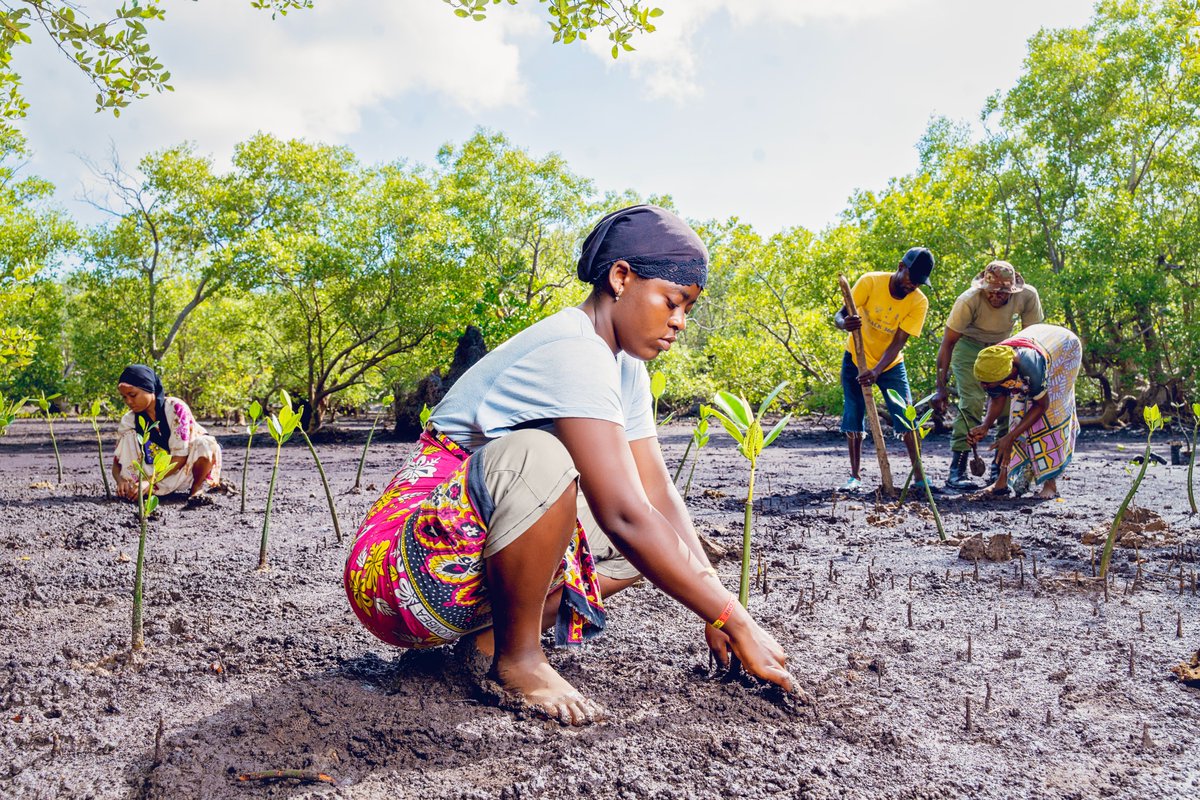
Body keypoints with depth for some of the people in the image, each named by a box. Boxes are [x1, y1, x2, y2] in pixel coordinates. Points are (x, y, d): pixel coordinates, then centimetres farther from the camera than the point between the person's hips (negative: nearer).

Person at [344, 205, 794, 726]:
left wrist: (716, 611, -7)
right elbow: (625, 518, -30)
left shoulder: (623, 367, 8)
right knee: (537, 458, -36)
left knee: (657, 540, 7)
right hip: (407, 565, -9)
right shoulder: (573, 354, -23)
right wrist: (735, 620, -25)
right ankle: (517, 658, -15)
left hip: (480, 556, 9)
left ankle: (491, 636, 2)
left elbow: (659, 498, 3)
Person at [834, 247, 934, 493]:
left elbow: (897, 343, -21)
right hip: (856, 359, 0)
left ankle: (919, 476, 1)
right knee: (853, 419, -2)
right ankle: (855, 477, 8)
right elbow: (840, 315, -20)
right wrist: (845, 323, -45)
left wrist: (876, 371, -35)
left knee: (906, 417, -8)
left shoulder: (919, 302, -16)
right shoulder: (871, 282, -19)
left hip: (890, 364, 1)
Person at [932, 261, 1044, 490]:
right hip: (968, 344, -4)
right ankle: (957, 471, -18)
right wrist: (941, 387, -31)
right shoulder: (968, 300, -33)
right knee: (972, 402, -19)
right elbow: (947, 343, -27)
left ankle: (1000, 469, 8)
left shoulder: (1028, 296, -23)